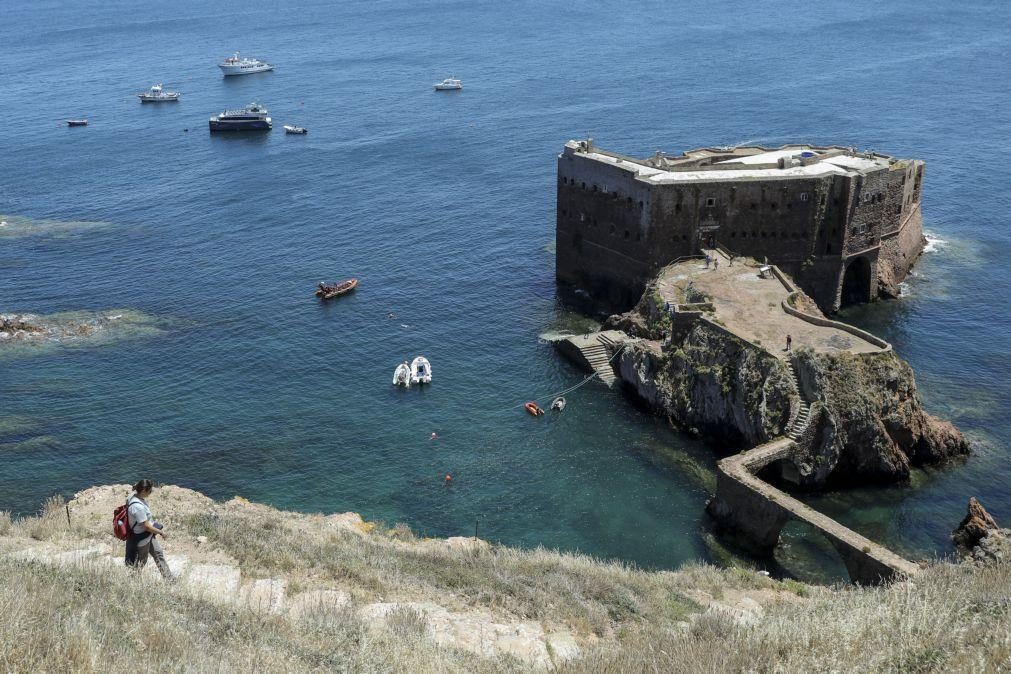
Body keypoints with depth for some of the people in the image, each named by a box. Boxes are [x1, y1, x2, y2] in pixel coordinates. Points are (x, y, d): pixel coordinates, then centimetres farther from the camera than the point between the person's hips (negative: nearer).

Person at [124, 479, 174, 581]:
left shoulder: (136, 495, -9)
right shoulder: (138, 507, -36)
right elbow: (146, 526, -29)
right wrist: (160, 532, -14)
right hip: (142, 537, -10)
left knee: (158, 554, 19)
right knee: (140, 561, 13)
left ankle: (169, 578, 31)